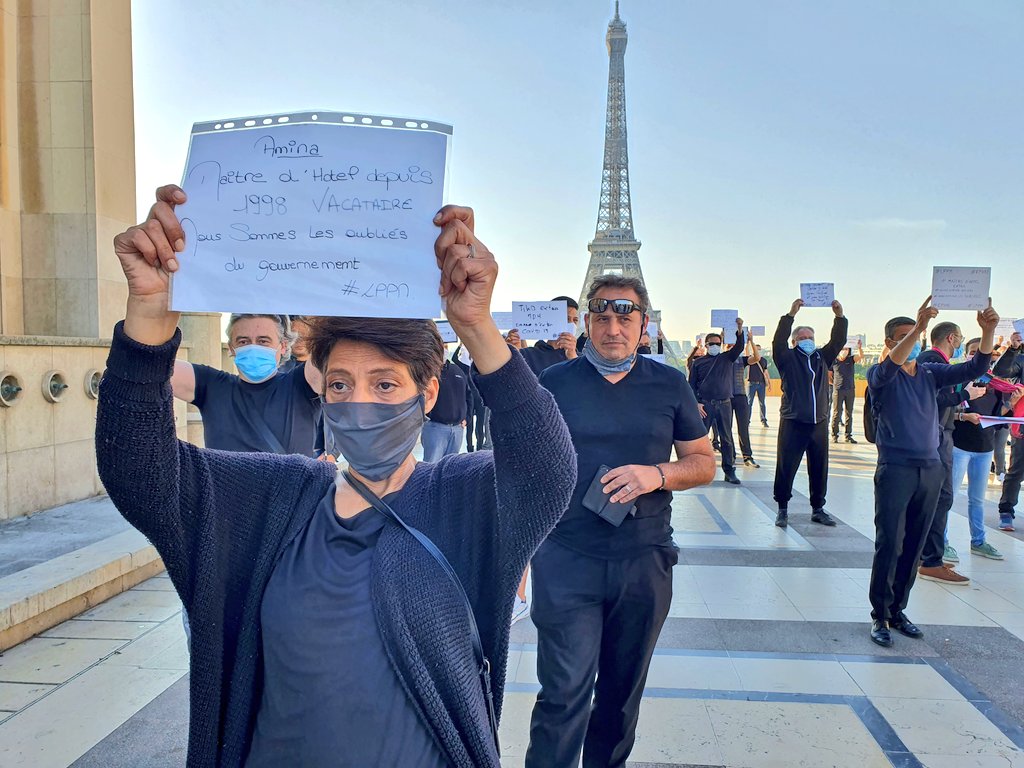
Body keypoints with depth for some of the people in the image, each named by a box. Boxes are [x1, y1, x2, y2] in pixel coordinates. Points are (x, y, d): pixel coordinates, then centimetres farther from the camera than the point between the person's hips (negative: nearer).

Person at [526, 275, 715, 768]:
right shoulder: (554, 382, 0)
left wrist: (658, 475, -13)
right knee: (565, 691, -4)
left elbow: (704, 463, 8)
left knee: (624, 686, 18)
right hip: (565, 559, -2)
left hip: (645, 560, 3)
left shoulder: (669, 385, 5)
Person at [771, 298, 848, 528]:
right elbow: (779, 341, -14)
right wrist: (791, 315, -22)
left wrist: (840, 317, -6)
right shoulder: (788, 358, 2)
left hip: (819, 423, 5)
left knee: (819, 469, 10)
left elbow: (838, 341, 8)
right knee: (786, 468, -2)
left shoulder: (821, 357, 15)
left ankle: (818, 509, 21)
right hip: (793, 423, -5)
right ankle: (782, 509, 8)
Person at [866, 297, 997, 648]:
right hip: (895, 470, -5)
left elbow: (975, 369, 1)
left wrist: (988, 330, -14)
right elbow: (891, 366, -27)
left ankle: (898, 610, 23)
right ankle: (880, 616, 7)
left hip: (930, 470, 5)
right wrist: (919, 326, -37)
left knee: (914, 546, 11)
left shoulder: (931, 373, 10)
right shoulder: (880, 375, -4)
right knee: (889, 544, -4)